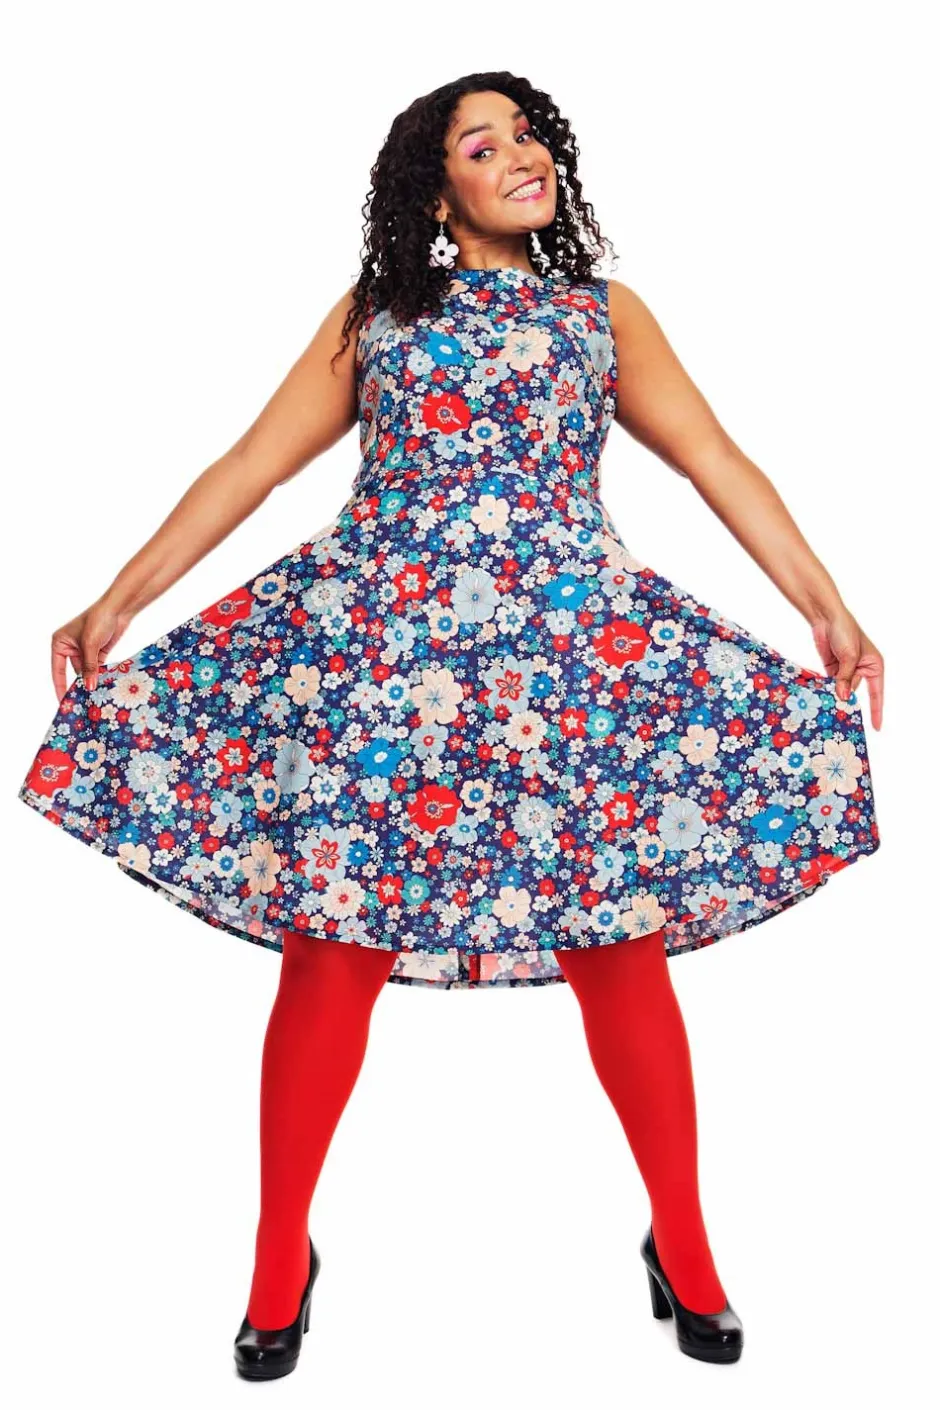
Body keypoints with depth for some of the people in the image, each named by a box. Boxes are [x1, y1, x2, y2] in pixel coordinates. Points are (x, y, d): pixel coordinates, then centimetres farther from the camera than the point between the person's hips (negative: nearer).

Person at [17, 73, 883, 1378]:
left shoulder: (605, 314, 17)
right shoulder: (373, 313, 16)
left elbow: (721, 465, 10)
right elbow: (250, 467, 11)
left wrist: (828, 607, 1)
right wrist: (119, 600, 3)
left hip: (575, 644, 1)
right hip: (371, 635, 0)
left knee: (620, 949, -1)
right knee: (330, 949, -1)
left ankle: (684, 1251, 20)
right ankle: (282, 1258, 19)